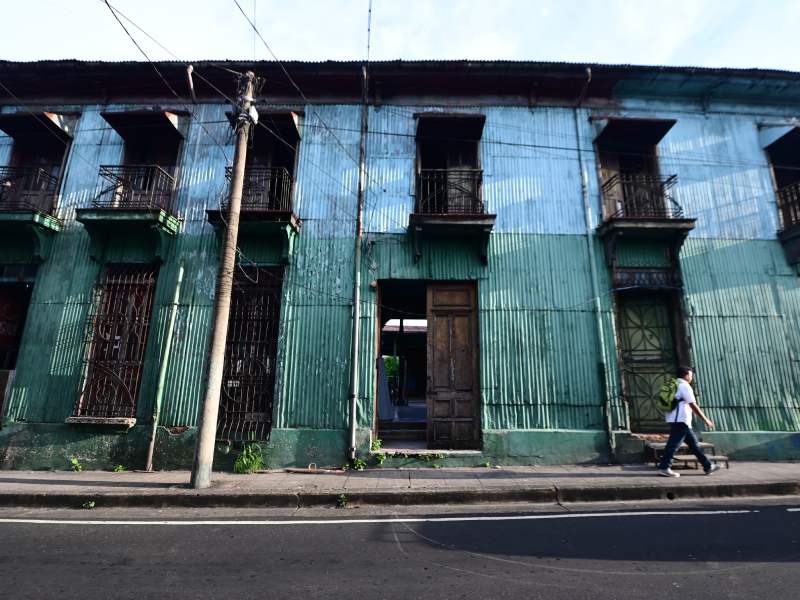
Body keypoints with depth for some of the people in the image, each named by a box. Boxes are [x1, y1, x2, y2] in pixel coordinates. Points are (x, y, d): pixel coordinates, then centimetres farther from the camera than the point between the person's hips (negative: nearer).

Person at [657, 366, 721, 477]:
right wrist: (706, 420, -9)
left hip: (676, 420, 10)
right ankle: (664, 468, -6)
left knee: (693, 442, 16)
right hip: (681, 420, -10)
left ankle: (708, 466, 25)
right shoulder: (685, 386, -11)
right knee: (674, 444, -8)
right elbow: (693, 405, -15)